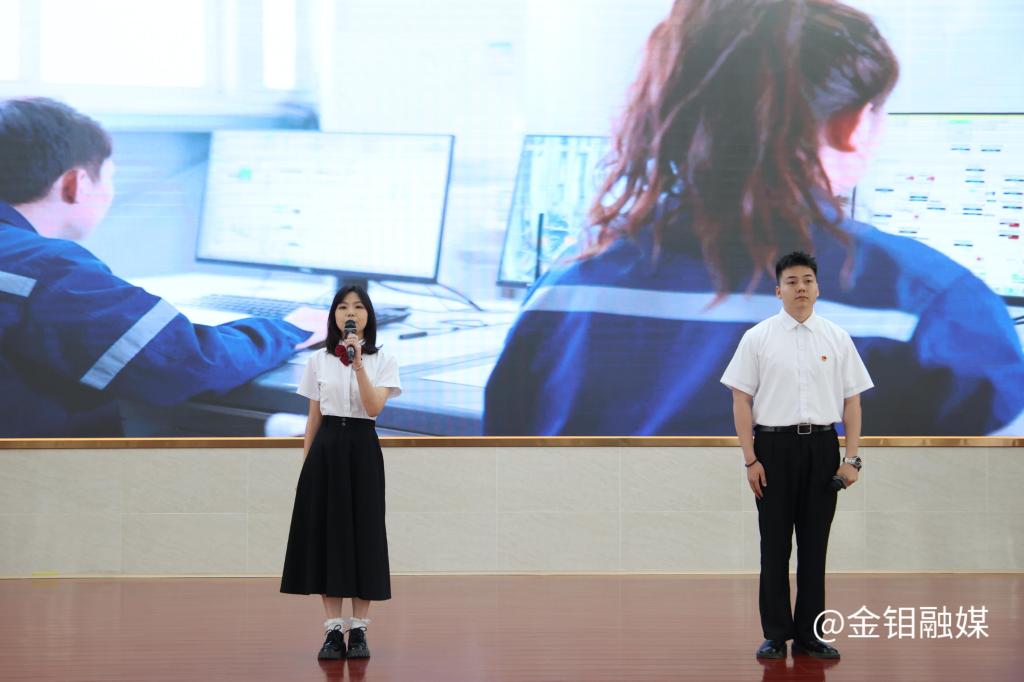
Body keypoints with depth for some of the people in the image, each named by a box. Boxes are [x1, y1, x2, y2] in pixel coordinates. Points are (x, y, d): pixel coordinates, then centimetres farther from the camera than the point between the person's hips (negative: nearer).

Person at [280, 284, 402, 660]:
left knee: (363, 535, -2)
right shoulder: (318, 361, 7)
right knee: (326, 534, -1)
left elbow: (374, 407, -13)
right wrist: (305, 464, 6)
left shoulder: (382, 360, 1)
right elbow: (313, 417, 10)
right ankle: (333, 630, 3)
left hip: (362, 450, -2)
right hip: (325, 450, 2)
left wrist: (358, 363, -21)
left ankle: (358, 630, 3)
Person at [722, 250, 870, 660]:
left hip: (821, 446, 2)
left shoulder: (837, 339, 4)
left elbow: (852, 401, 4)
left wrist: (851, 458, -4)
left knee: (814, 547, 7)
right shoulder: (757, 338, -1)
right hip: (774, 446, -2)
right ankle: (775, 635, 11)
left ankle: (810, 635, 14)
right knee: (775, 548, 4)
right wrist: (750, 460, -9)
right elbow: (741, 400, -3)